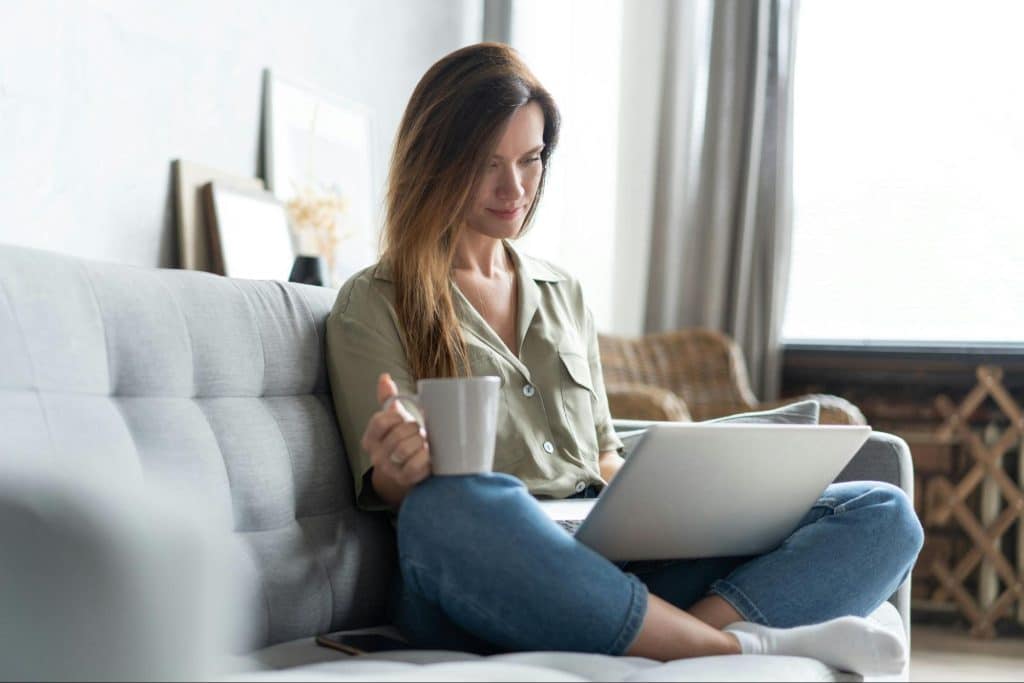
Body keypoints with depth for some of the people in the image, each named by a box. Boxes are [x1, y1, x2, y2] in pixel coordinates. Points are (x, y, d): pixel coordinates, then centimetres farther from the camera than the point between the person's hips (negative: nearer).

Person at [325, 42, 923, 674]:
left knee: (884, 515, -10)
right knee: (455, 504, -42)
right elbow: (391, 491, 1)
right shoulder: (373, 305, 8)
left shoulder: (565, 295, 24)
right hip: (479, 584, -5)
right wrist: (402, 468, -24)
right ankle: (737, 646, -29)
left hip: (612, 567, 5)